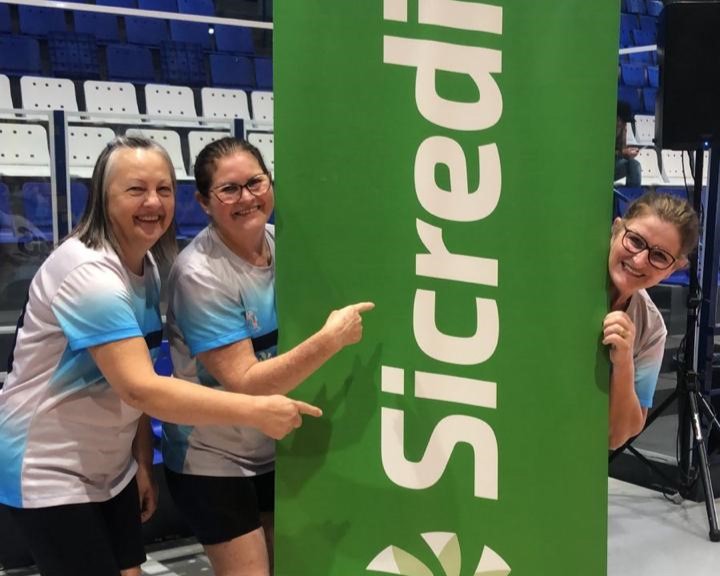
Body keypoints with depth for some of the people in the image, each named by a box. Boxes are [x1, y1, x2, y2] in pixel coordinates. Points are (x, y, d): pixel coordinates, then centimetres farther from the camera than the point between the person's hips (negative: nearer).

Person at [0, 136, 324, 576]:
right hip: (49, 473, -8)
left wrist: (143, 462, 3)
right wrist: (257, 411, -34)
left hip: (110, 468, 8)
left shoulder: (147, 266, 5)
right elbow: (139, 388, -33)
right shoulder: (89, 273, -25)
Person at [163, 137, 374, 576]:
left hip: (277, 449, 6)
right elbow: (244, 384, -27)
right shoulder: (200, 275, -23)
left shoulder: (281, 241, -4)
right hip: (214, 460, -6)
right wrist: (331, 339, -34)